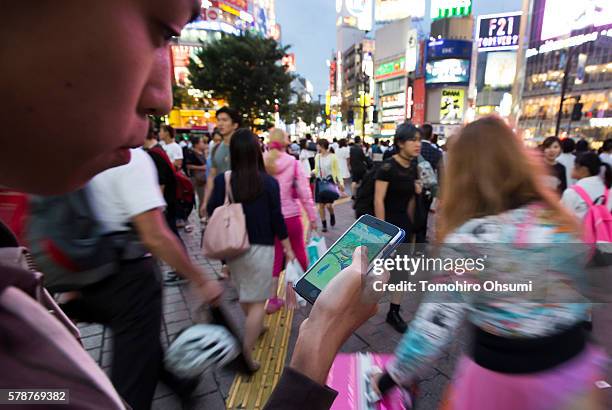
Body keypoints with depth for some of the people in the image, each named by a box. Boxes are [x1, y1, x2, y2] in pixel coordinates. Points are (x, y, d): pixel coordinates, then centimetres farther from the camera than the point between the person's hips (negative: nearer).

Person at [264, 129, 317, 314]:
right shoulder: (293, 162, -9)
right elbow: (305, 193, -10)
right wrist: (312, 217, 0)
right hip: (291, 216, -1)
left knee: (274, 257, 13)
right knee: (299, 251, 20)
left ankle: (273, 299, 16)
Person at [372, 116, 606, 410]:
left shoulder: (470, 238, -25)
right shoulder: (558, 219, -6)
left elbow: (436, 322, -23)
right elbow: (579, 285, 7)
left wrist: (393, 375, -10)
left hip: (503, 371, -4)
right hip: (571, 362, 5)